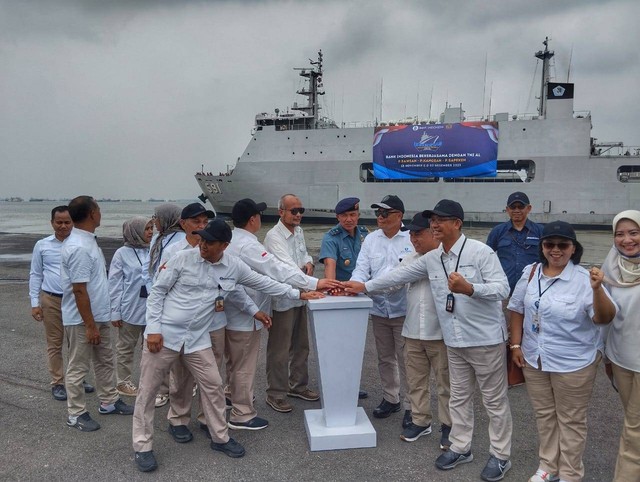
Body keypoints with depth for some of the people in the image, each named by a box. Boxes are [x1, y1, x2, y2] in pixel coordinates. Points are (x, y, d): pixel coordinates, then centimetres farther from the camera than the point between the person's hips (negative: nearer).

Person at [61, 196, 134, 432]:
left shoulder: (87, 240, 7)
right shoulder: (78, 247, -24)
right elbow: (79, 290, -25)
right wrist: (90, 325, -21)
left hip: (99, 315, 10)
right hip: (81, 320, -10)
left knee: (105, 361, 20)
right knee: (79, 367, 5)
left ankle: (108, 402, 34)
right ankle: (76, 414, 19)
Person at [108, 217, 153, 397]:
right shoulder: (122, 253, -6)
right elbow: (115, 284, -5)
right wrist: (115, 312, -7)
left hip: (151, 307, 3)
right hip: (131, 308, -3)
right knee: (126, 348, 11)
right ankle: (123, 382, 25)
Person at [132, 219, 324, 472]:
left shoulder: (234, 267, -2)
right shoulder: (183, 258, -11)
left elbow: (263, 282, 9)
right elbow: (157, 292, -5)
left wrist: (298, 294, 10)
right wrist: (153, 328, -12)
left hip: (198, 338, 3)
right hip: (165, 334, -3)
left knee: (213, 386, 7)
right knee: (148, 390, 5)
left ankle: (220, 438, 27)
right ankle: (142, 446, 23)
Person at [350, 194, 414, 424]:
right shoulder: (371, 239, 6)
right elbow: (362, 268, -2)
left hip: (403, 309, -5)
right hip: (379, 309, 5)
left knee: (405, 359, 1)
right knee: (385, 358, 18)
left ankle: (411, 406, 16)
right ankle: (390, 398, 35)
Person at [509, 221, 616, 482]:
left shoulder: (583, 279, -16)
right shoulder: (531, 273, -3)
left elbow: (604, 318, -23)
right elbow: (517, 310, 7)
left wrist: (597, 289, -40)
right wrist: (516, 344, 5)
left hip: (573, 362, -4)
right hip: (534, 359, 5)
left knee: (571, 420, 12)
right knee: (544, 414, 20)